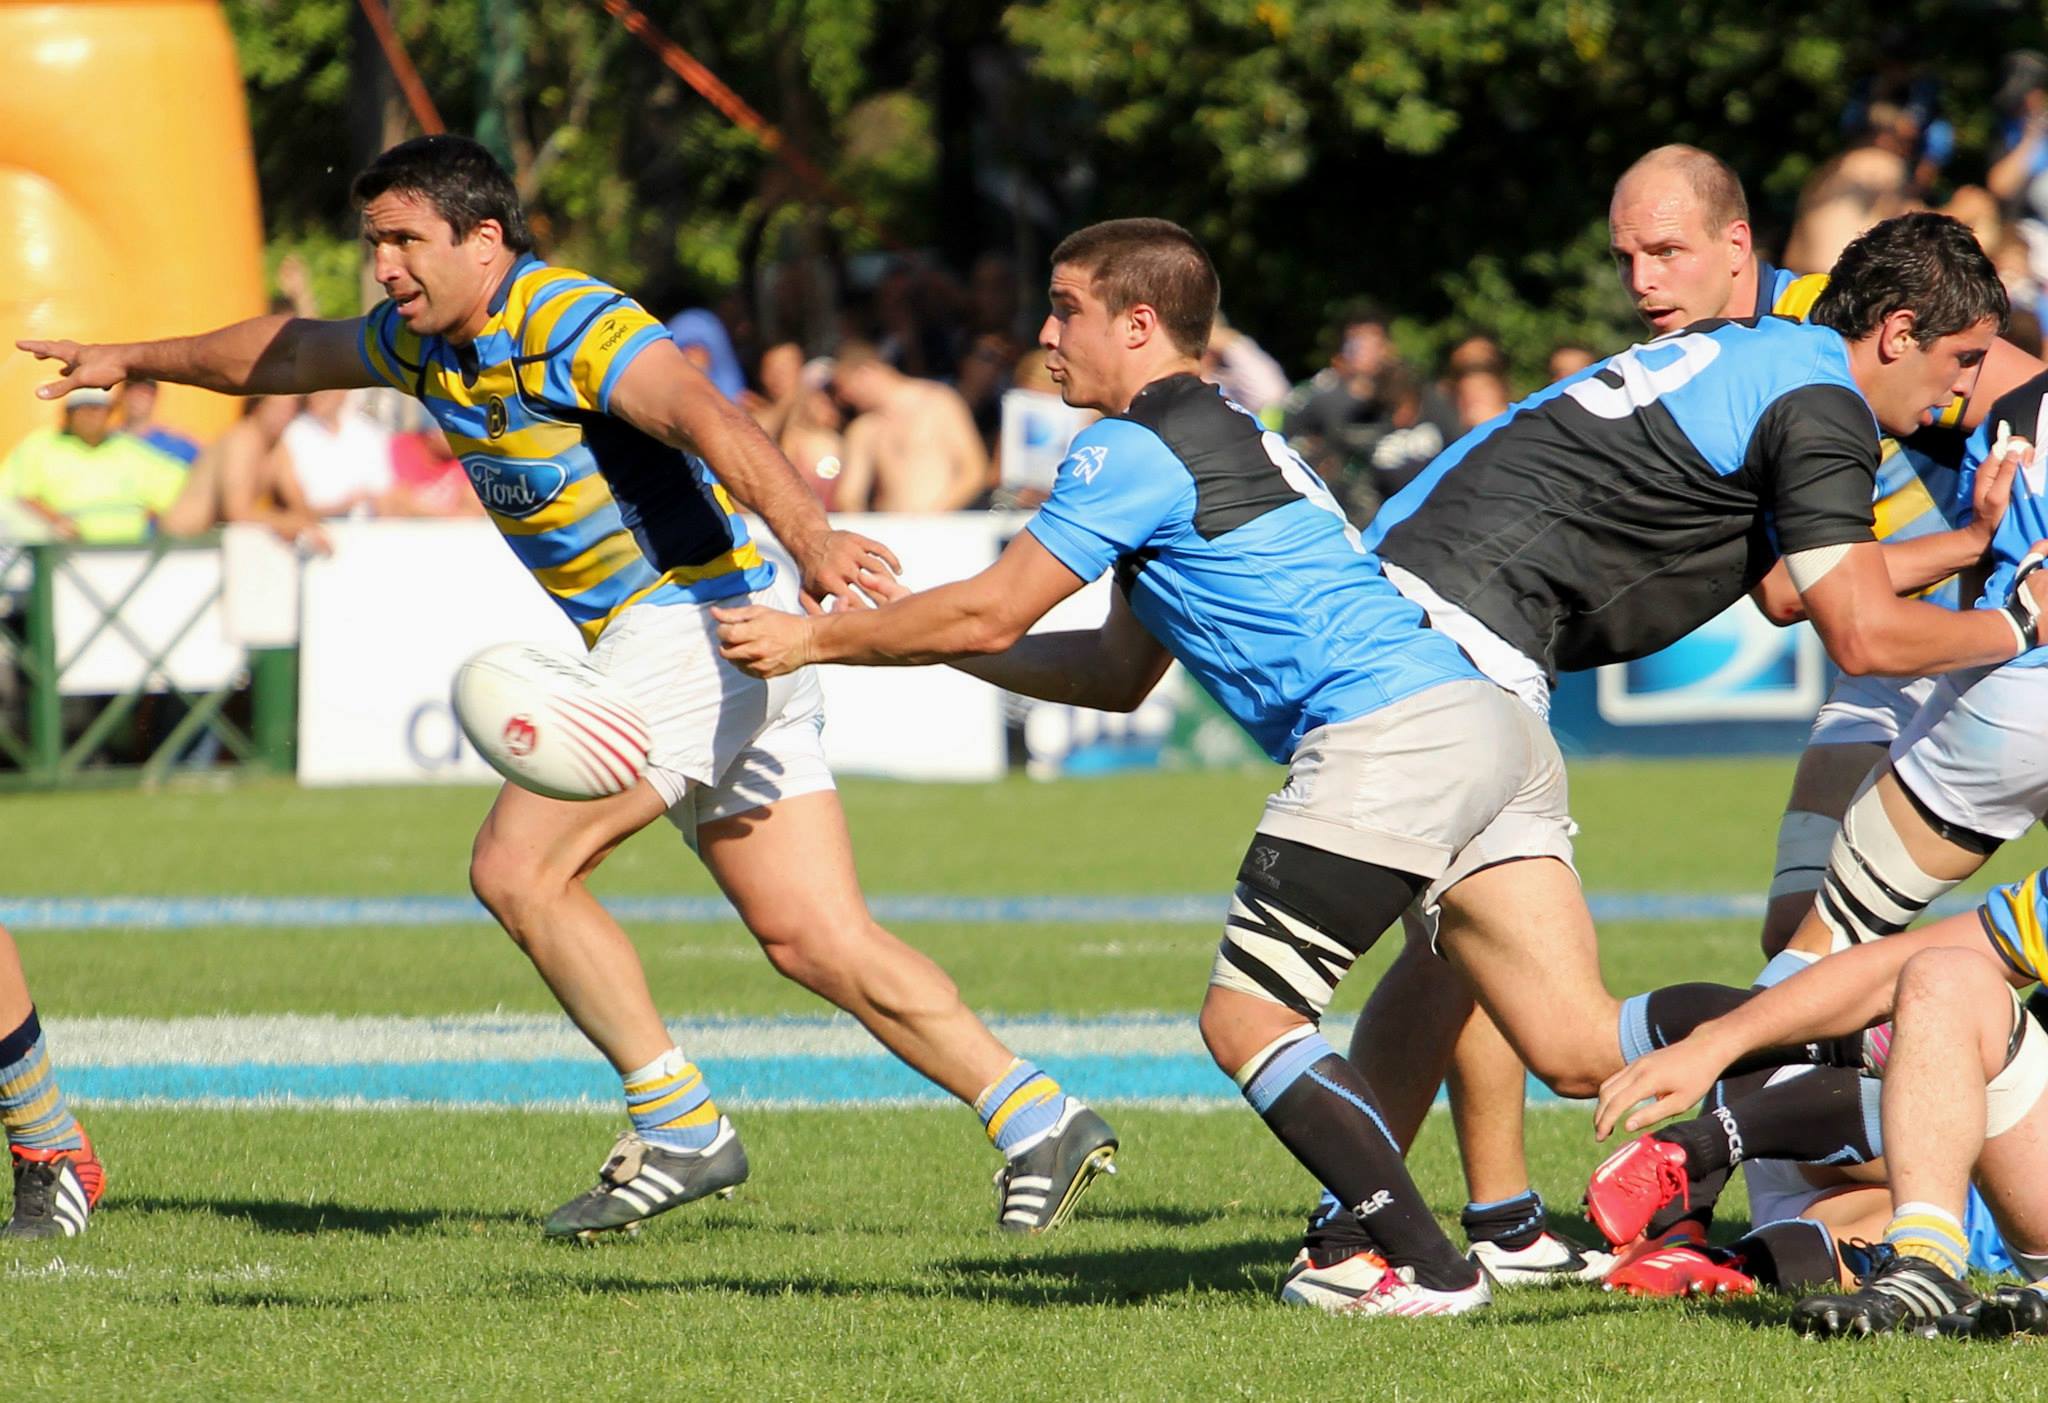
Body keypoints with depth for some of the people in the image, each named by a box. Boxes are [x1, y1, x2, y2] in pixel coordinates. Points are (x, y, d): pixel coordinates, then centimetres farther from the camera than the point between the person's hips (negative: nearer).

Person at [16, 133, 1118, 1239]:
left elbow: (705, 417, -32)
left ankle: (677, 1128, -5)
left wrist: (807, 533, -48)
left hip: (694, 626, -9)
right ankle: (1037, 1119, -2)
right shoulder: (427, 343, 13)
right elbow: (294, 354, 32)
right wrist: (137, 361, 44)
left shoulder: (570, 321, -15)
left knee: (516, 867, -9)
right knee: (817, 940, 2)